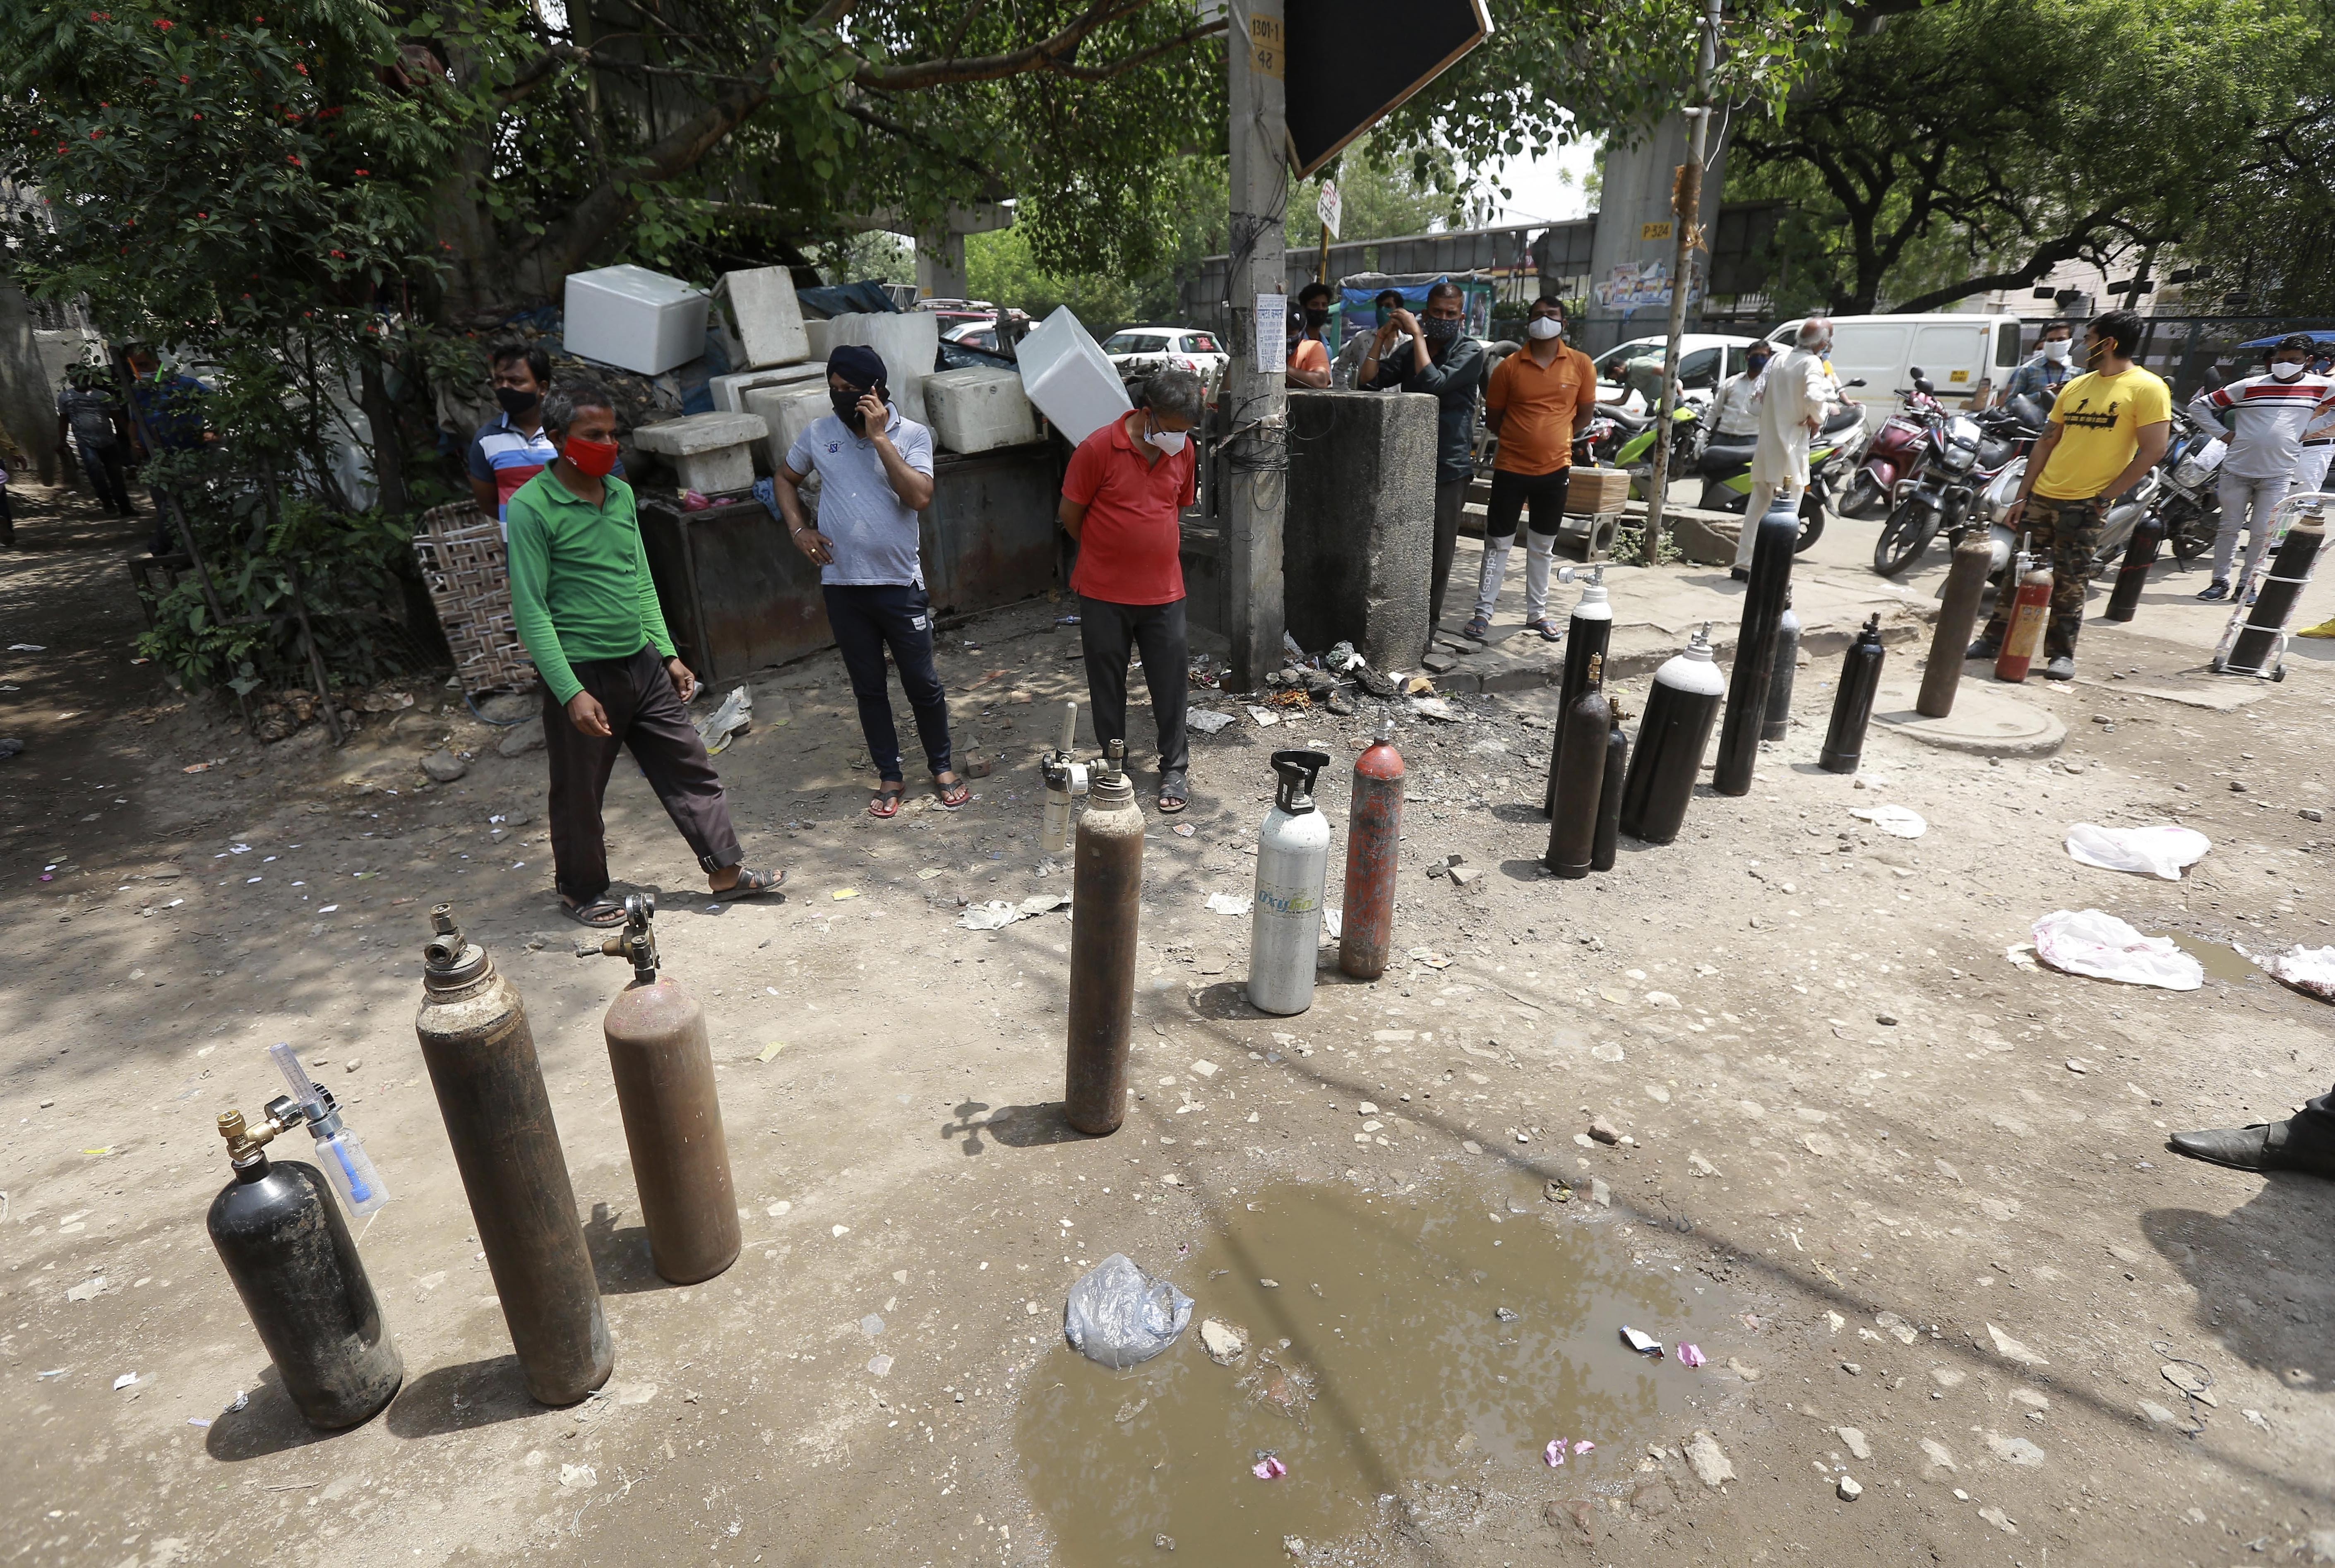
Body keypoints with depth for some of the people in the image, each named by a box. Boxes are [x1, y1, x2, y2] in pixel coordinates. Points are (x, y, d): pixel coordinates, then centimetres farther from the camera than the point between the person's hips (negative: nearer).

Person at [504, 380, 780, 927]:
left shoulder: (621, 493, 7)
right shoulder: (532, 507, -13)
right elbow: (531, 610, -15)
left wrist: (668, 654, 13)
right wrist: (571, 692, -20)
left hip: (641, 663, 6)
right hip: (582, 674, -6)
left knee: (689, 768, 9)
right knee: (579, 793, 10)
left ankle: (726, 869, 20)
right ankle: (581, 890, 30)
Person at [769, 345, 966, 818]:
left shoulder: (912, 435, -5)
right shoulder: (817, 433, 3)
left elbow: (920, 497, -20)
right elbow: (785, 479, 19)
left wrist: (880, 438, -20)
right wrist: (799, 530, 3)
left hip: (900, 584, -2)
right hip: (842, 586, 3)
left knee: (923, 683, 6)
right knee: (868, 688, 11)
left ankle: (942, 766, 25)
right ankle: (890, 776, 25)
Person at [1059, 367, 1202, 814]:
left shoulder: (1183, 451, 1)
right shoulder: (1098, 449, -14)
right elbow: (1070, 514, -4)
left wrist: (1155, 551, 12)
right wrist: (1108, 554, 7)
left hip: (1164, 592, 3)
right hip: (1104, 594, -3)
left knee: (1171, 684, 7)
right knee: (1107, 685, 10)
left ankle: (1174, 770, 22)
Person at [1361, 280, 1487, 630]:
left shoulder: (1470, 351, -4)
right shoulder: (1413, 348, 12)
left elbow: (1434, 384, -22)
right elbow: (1369, 382, 5)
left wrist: (1417, 334, -16)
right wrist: (1382, 338, -4)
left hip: (1450, 466, -5)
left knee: (1438, 551, 2)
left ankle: (1428, 619, 13)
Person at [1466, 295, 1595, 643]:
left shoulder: (1581, 365, -2)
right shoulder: (1509, 366, -5)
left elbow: (1585, 413, 10)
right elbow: (1492, 418, 4)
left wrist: (1554, 440, 11)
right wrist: (1520, 440, 8)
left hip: (1555, 470, 2)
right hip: (1511, 468, -2)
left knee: (1542, 547, 13)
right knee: (1498, 543, 3)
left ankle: (1537, 613, 24)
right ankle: (1483, 613, 11)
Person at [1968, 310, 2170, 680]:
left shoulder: (2147, 388, -5)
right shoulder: (2076, 386, 13)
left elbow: (2152, 451, -10)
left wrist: (2103, 497, -14)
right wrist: (2022, 496, 9)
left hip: (2085, 505, -6)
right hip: (2042, 496, 6)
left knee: (2069, 585, -2)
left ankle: (2062, 654, 8)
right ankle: (1994, 639, 15)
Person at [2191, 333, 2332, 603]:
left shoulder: (2319, 387, 5)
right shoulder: (2248, 386, -1)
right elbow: (2199, 405, 2)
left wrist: (2309, 430, 9)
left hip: (2278, 476, 1)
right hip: (2237, 471, -1)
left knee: (2261, 533, 1)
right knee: (2229, 528, 4)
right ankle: (2220, 581, 11)